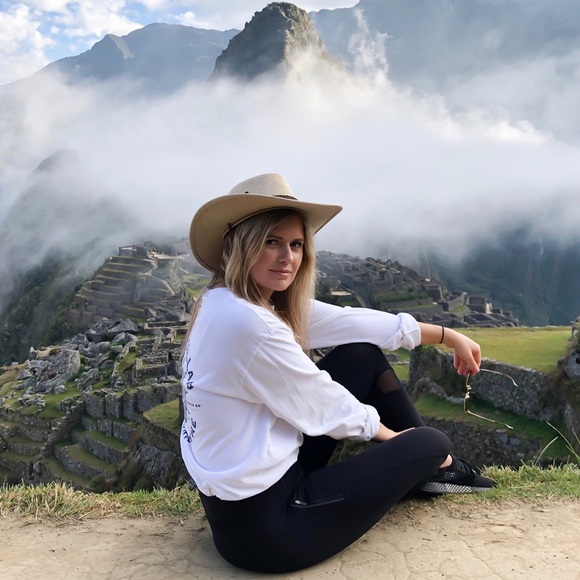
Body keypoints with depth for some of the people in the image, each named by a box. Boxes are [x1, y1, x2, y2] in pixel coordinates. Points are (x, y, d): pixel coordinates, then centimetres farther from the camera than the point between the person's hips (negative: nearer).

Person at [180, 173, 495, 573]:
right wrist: (388, 433, 5)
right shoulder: (246, 321, -28)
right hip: (264, 521, -9)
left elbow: (351, 322, 5)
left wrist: (448, 336, 12)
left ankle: (433, 467, 26)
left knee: (364, 356, 8)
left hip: (256, 480, 9)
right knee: (430, 443, 1)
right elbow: (320, 406, -16)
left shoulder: (231, 302, 2)